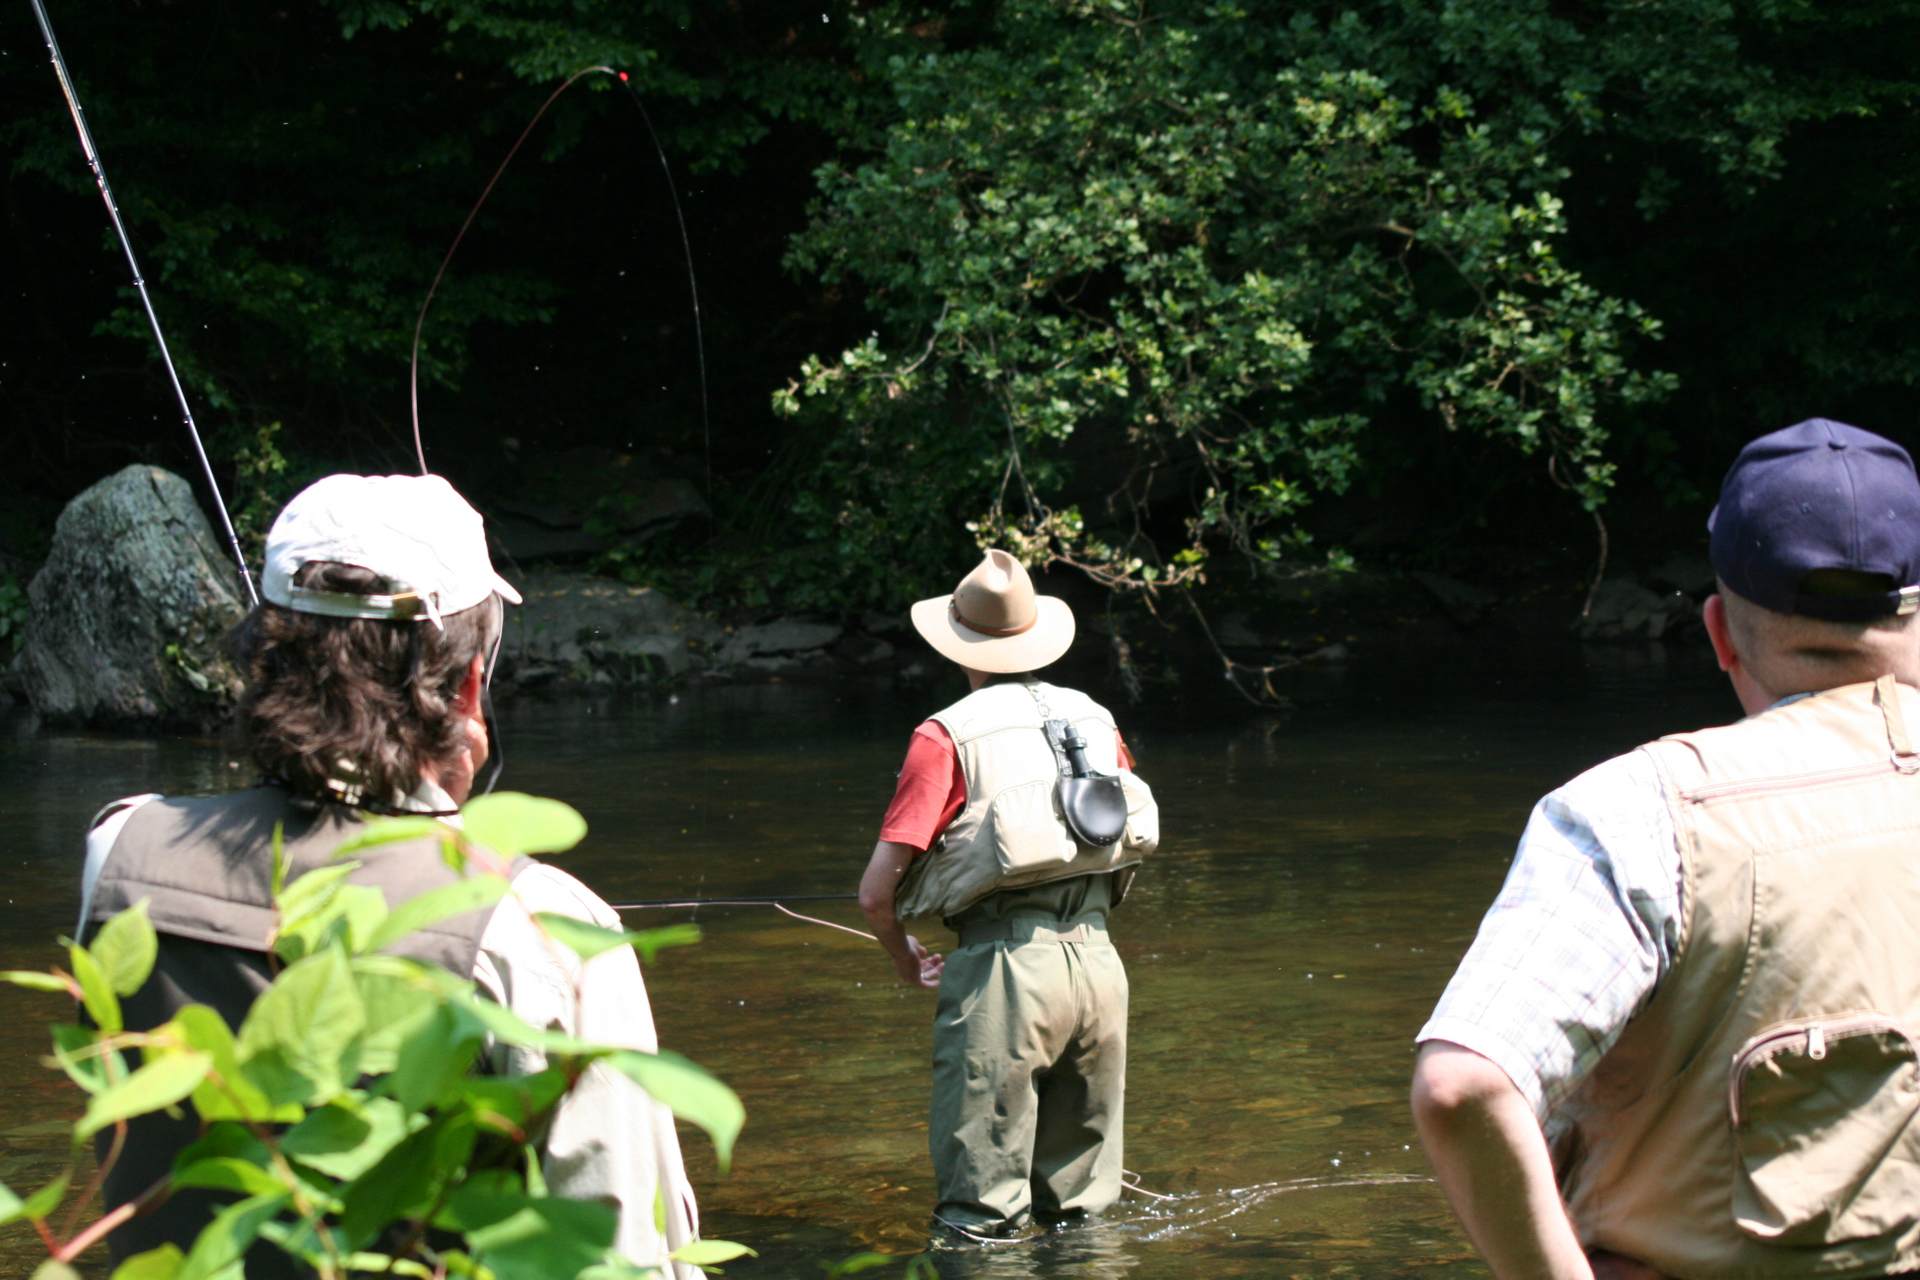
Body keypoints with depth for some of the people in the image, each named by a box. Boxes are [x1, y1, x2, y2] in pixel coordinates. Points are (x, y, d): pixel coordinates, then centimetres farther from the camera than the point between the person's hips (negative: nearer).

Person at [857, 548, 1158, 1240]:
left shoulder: (947, 735, -3)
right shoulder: (1094, 717, 14)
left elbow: (877, 891, -6)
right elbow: (1139, 844, 25)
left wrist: (906, 960, 13)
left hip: (1003, 972, -5)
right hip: (1099, 961, 5)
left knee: (980, 1221, 2)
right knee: (1079, 1210, 18)